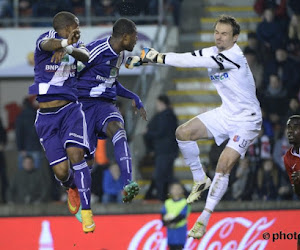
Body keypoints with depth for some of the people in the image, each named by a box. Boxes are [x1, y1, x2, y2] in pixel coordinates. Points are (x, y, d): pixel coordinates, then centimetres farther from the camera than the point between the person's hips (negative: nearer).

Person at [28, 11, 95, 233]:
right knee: (61, 171, -7)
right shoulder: (47, 38, -3)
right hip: (46, 116, -2)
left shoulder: (76, 45, 10)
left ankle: (86, 212, -16)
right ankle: (73, 188, 31)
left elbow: (86, 56, -13)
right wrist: (65, 42, -52)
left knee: (75, 154, -22)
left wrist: (69, 49, -35)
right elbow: (47, 44, -29)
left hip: (70, 109, 2)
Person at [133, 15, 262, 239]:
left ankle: (204, 219, -8)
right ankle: (200, 180, 19)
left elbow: (196, 62, -33)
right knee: (183, 133, 0)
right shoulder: (212, 53, -1)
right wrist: (148, 58, -23)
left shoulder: (233, 56, -26)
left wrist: (159, 58, -34)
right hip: (226, 113, 8)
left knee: (223, 166, -17)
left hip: (246, 120, -8)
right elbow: (189, 58, -10)